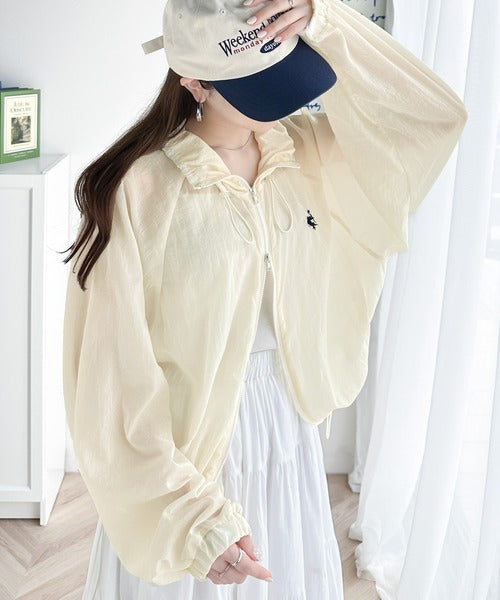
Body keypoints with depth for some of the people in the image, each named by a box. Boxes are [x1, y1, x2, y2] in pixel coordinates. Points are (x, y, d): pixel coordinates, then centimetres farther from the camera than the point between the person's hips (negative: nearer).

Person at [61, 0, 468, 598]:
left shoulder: (311, 155, -4)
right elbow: (116, 378, -21)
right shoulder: (143, 188, -22)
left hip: (288, 430, 5)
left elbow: (434, 116, -14)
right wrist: (193, 517, -21)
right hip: (179, 445, -5)